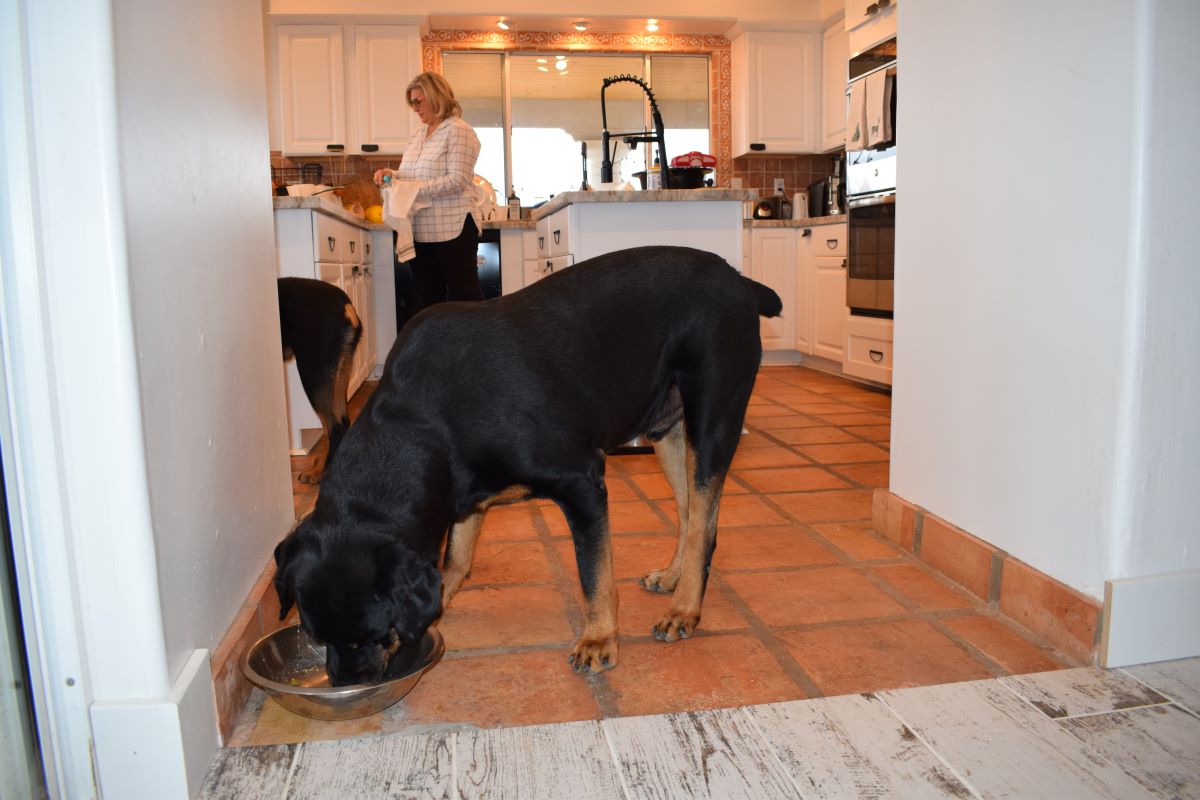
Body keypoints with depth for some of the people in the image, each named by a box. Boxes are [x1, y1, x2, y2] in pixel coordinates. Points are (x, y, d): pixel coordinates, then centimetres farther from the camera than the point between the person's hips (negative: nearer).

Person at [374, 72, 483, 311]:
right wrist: (392, 175, 2)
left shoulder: (458, 131, -7)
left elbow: (457, 180, -17)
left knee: (464, 298, -3)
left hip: (452, 229, -8)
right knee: (426, 299, 11)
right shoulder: (417, 133, 16)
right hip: (421, 232, 8)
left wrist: (415, 190, -19)